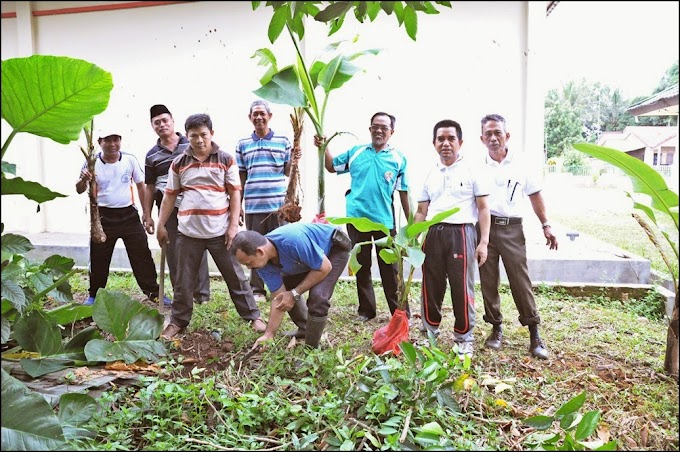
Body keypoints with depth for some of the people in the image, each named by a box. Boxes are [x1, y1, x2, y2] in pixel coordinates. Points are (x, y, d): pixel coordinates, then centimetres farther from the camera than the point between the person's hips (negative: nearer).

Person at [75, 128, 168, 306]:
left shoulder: (130, 160, -3)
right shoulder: (92, 163, -6)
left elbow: (140, 186, 7)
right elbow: (79, 190, -9)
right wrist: (83, 180, -33)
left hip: (129, 215, 1)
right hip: (104, 217, 0)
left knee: (142, 255, 3)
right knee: (99, 258, 7)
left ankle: (153, 292, 13)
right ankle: (94, 295, 26)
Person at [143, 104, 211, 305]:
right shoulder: (152, 155, 10)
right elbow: (150, 187, 13)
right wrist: (147, 215, 10)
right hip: (168, 209, 2)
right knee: (173, 253, 5)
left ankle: (201, 294, 11)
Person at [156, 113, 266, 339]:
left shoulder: (226, 160, 0)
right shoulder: (179, 163, 5)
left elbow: (235, 194, -1)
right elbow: (170, 195, 11)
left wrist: (233, 225, -7)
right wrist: (161, 225, 9)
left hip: (220, 232, -1)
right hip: (188, 232, 2)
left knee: (236, 276, 7)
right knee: (184, 280, 12)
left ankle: (253, 316, 20)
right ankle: (178, 321, 27)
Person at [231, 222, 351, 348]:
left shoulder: (294, 241, -41)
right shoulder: (263, 264, -16)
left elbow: (325, 268, -28)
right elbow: (278, 298, -9)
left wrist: (295, 294, -24)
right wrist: (269, 334, -11)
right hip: (311, 255, 8)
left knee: (318, 296, -24)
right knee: (286, 291, 9)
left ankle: (311, 348, -5)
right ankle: (305, 330, 29)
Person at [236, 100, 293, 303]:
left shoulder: (283, 141, 6)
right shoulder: (242, 145, 11)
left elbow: (289, 172, 6)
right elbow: (241, 178, 13)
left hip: (278, 205, -1)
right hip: (252, 206, 2)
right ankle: (257, 290, 16)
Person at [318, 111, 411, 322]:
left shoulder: (398, 159, 1)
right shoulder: (355, 152, 6)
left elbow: (403, 193, 3)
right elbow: (332, 167, 17)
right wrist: (324, 147, 2)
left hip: (385, 220, -2)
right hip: (356, 218, 2)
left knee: (390, 269, 3)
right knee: (361, 266, 11)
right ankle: (366, 310, 24)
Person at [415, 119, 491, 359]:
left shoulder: (472, 170, 3)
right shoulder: (431, 174, 15)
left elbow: (483, 208, 0)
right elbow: (422, 211, 17)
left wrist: (483, 242, -7)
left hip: (461, 233, -4)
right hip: (433, 233, 4)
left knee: (462, 288, 0)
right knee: (431, 287, 9)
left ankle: (464, 338, 15)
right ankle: (429, 333, 25)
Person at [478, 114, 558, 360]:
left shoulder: (520, 163, 6)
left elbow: (535, 195, 13)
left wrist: (546, 225, 9)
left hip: (512, 228, 0)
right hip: (484, 227, 0)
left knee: (521, 280, -1)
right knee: (488, 281, 7)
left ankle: (534, 333, 8)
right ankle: (496, 328, 21)